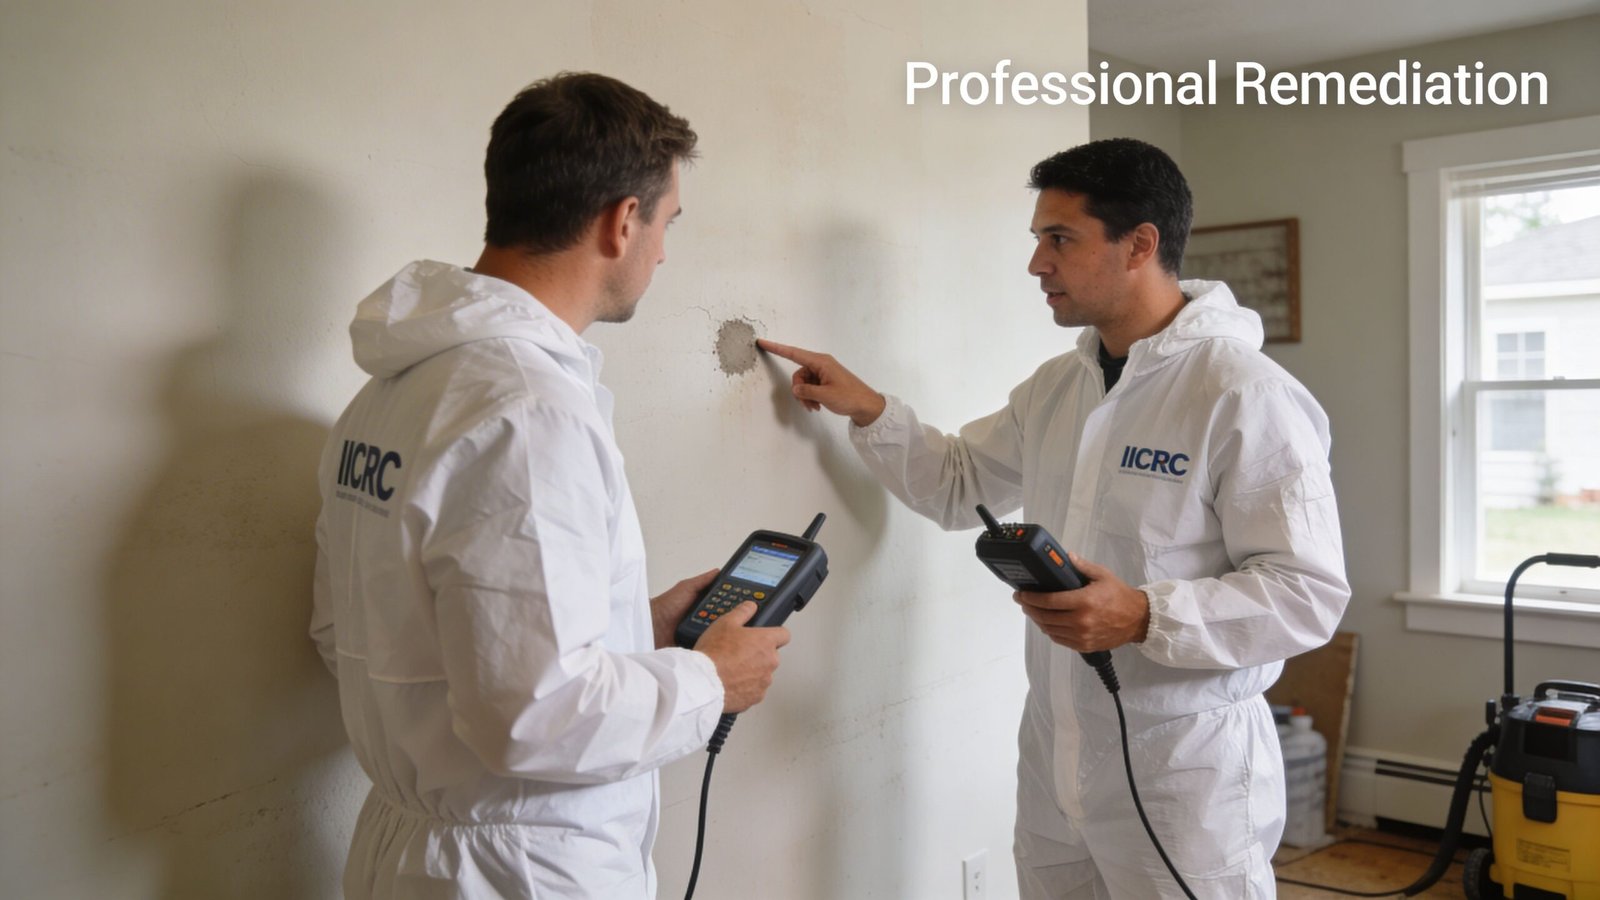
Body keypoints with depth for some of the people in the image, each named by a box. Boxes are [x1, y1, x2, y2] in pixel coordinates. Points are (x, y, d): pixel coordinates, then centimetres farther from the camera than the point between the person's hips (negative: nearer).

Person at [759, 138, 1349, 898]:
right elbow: (956, 484, 20)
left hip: (1186, 777, -7)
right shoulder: (1054, 388, 9)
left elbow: (1310, 593, -18)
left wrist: (1145, 617, -29)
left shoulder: (1245, 394, -16)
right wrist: (868, 411, 6)